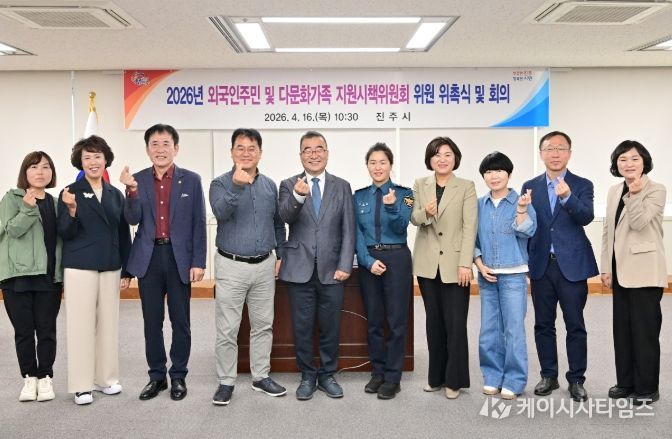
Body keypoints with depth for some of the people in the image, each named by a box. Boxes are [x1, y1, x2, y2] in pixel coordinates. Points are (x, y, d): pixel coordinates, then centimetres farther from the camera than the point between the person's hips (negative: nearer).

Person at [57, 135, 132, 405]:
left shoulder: (115, 194, 8)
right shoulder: (71, 192, -4)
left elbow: (124, 235, 10)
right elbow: (65, 234, -7)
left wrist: (126, 271, 7)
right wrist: (71, 210, -26)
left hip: (111, 268, 4)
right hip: (80, 268, -4)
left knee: (109, 323, 9)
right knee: (81, 324, 1)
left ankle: (106, 378, 22)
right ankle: (81, 385, 10)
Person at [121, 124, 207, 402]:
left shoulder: (191, 180, 0)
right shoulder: (137, 180, 5)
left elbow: (198, 224, -1)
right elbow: (132, 219, -4)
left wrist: (198, 262, -7)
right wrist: (132, 190, -20)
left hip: (179, 257, -2)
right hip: (149, 258, 2)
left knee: (180, 321, 7)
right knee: (152, 322, 9)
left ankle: (178, 376, 20)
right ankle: (156, 376, 22)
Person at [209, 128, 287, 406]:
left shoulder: (270, 185, 7)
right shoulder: (221, 184, -5)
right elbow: (221, 212, -26)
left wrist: (281, 254, 11)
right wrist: (237, 185, -40)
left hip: (265, 266, 4)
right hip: (232, 266, -4)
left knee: (263, 325, 11)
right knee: (227, 329, 1)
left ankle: (261, 377, 24)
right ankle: (226, 382, 14)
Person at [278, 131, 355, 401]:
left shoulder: (342, 186, 7)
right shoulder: (289, 185, 3)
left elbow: (348, 230, 4)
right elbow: (286, 217, -16)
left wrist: (345, 265, -5)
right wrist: (298, 196, -37)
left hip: (331, 269, 1)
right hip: (300, 269, -1)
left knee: (330, 327, 8)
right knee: (302, 328, 7)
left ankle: (327, 375, 25)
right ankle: (307, 376, 23)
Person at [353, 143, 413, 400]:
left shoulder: (403, 193, 0)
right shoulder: (360, 196, 7)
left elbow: (401, 228, -13)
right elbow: (357, 232, 2)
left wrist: (392, 207, -32)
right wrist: (369, 261, -11)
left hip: (396, 259, -3)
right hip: (368, 261, 3)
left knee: (396, 320, 1)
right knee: (374, 320, 10)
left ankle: (392, 378, 10)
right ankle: (378, 372, 21)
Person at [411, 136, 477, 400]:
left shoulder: (467, 187, -1)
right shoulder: (420, 185, 8)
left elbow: (470, 227, -7)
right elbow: (414, 218, 1)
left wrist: (466, 264, -15)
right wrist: (426, 212, -22)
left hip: (454, 264, -3)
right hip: (428, 263, 3)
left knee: (455, 323, -3)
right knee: (434, 321, 12)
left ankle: (454, 380, 10)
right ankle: (436, 376, 23)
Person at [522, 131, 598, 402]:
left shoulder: (582, 186, 1)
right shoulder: (530, 187, 7)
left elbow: (586, 217, -17)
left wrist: (567, 197, -34)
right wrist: (524, 262, 2)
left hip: (572, 265, -2)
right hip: (541, 266, 2)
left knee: (575, 326, 3)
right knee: (543, 325, 10)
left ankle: (576, 380, 15)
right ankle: (549, 376, 22)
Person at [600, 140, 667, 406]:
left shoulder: (656, 190, -6)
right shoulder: (614, 191, 12)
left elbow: (639, 223, -18)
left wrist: (634, 193, -21)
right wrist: (606, 268, 9)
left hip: (644, 270, -7)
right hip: (621, 270, 7)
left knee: (645, 329, 0)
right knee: (623, 328, 12)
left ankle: (647, 387, 11)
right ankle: (626, 382, 24)